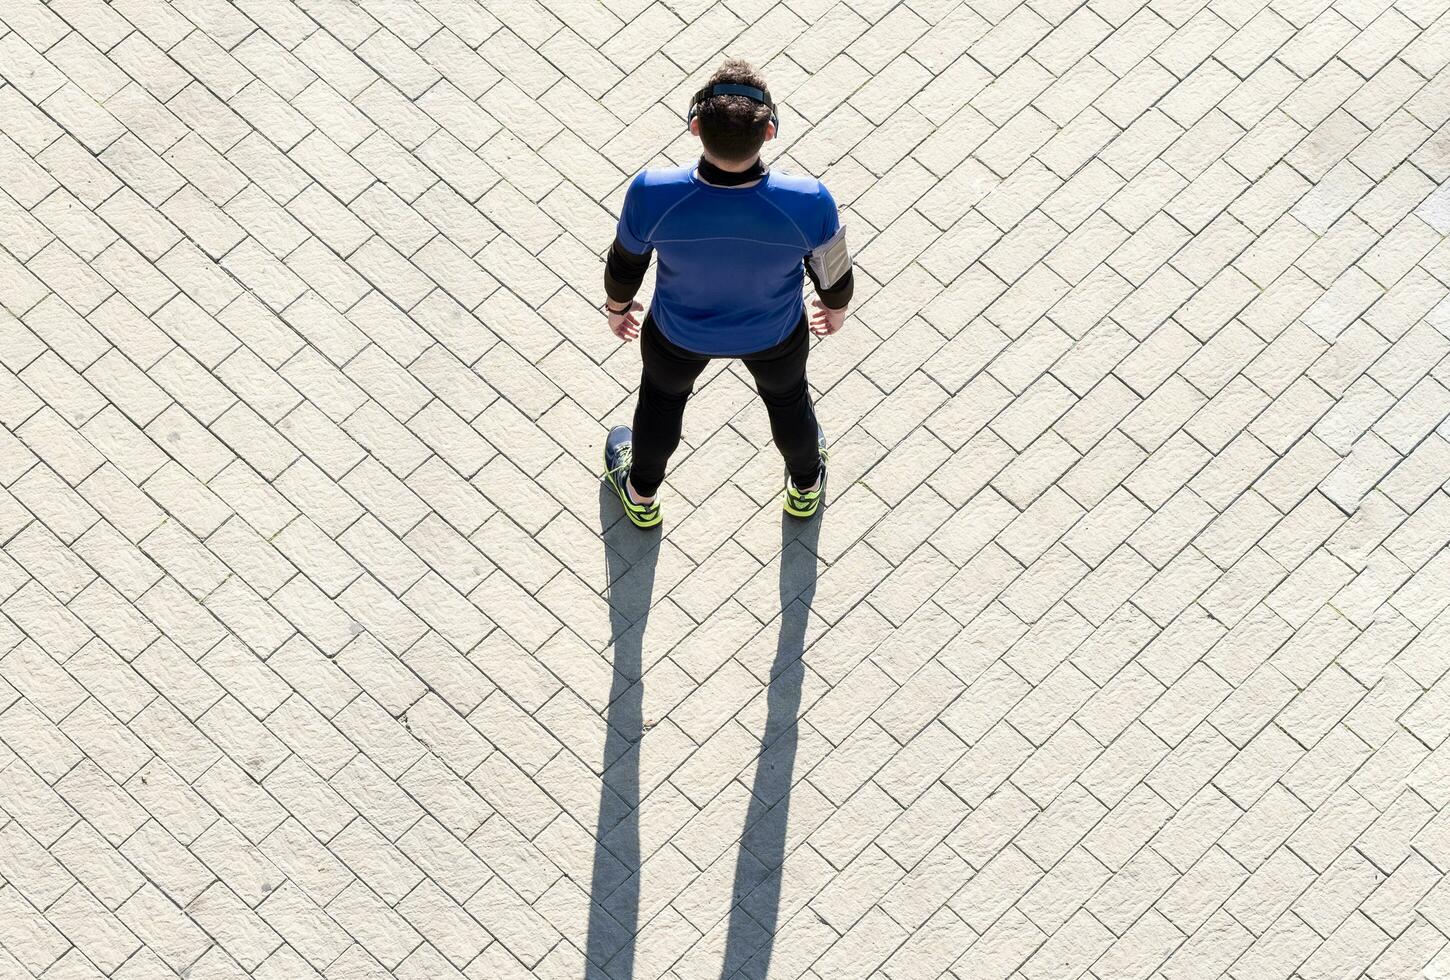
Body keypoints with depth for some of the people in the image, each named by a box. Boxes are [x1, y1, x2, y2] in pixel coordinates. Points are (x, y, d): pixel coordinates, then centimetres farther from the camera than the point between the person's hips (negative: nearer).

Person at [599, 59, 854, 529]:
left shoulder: (652, 195, -38)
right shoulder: (809, 203, -38)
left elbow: (625, 266, -16)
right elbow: (833, 275, -16)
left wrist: (616, 306, 9)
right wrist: (836, 307, 10)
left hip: (679, 333, 0)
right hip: (775, 334, 0)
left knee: (662, 397, 34)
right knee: (787, 397, 34)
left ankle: (641, 494, 62)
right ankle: (806, 486, 65)